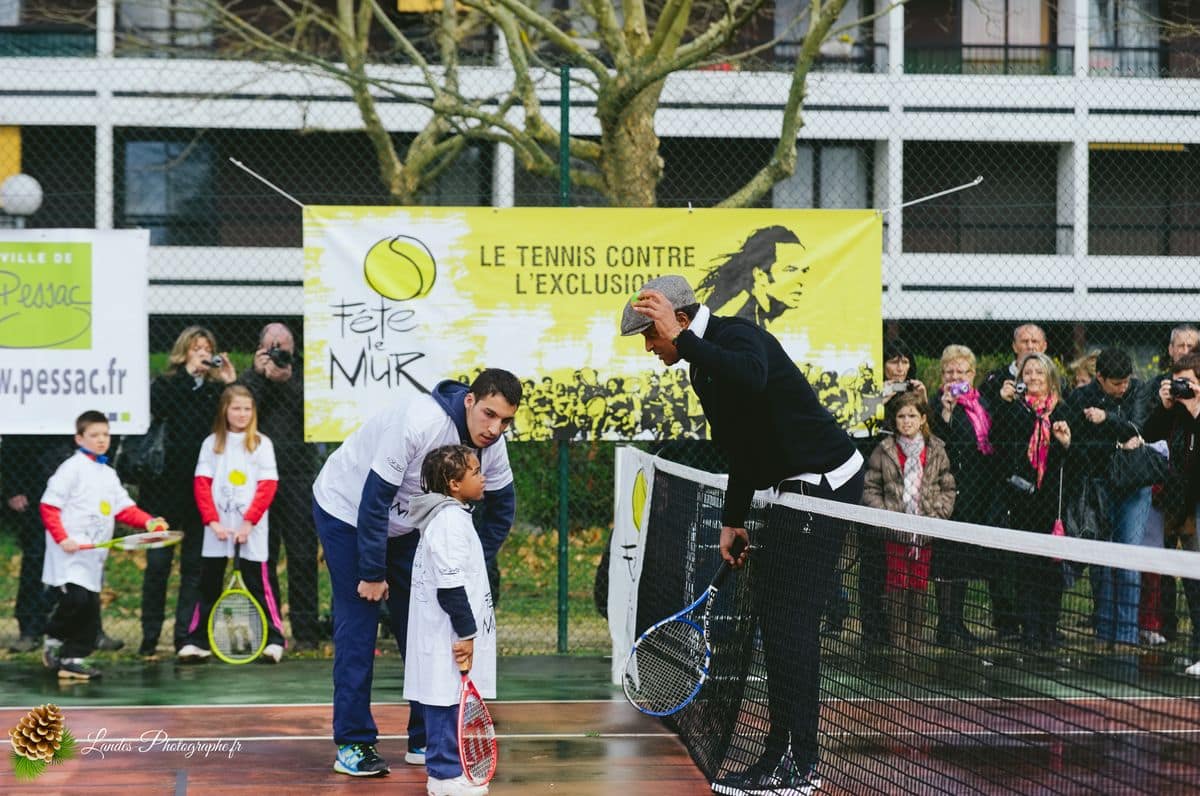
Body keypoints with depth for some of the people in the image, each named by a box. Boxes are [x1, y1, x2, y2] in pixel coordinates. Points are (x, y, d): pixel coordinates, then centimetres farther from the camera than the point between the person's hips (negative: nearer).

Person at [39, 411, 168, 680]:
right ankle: (54, 639, 7)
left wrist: (148, 522, -6)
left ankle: (74, 658, 10)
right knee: (76, 599, -18)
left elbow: (124, 508, 12)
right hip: (70, 550, -7)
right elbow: (49, 506, -9)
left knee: (91, 608, 4)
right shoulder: (72, 468, -5)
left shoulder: (109, 474, 18)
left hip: (93, 553, 7)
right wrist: (62, 537, -19)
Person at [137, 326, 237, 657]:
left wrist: (230, 385, -10)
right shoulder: (166, 384, 5)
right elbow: (158, 407, -17)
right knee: (158, 562, 0)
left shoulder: (216, 389, 10)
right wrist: (188, 373, -15)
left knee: (195, 563, 4)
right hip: (166, 485, -2)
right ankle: (150, 636, 9)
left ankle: (186, 635, 10)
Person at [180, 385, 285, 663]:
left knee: (257, 584, -2)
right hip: (217, 528, 2)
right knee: (209, 585, 5)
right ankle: (198, 641, 9)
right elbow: (202, 484, 2)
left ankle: (274, 639, 2)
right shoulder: (211, 443, 8)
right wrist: (212, 521, -10)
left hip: (251, 529, -2)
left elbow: (267, 486, -5)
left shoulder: (262, 443, 2)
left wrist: (249, 522, -14)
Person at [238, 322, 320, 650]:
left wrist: (287, 380, -8)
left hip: (297, 477, 0)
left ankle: (305, 631, 0)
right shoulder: (249, 379, 12)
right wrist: (258, 375, -5)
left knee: (303, 555, -3)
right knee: (262, 557, 1)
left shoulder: (300, 379, 12)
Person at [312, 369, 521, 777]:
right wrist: (372, 573, -26)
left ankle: (426, 739, 10)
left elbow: (501, 507, 3)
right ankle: (352, 744, -5)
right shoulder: (419, 423, -36)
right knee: (358, 626, -10)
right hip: (348, 510, -7)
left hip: (403, 525, 7)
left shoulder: (492, 445, -14)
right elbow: (374, 500, -32)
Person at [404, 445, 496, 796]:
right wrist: (466, 632, -19)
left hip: (446, 637, 10)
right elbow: (451, 586, -22)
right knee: (447, 702, -5)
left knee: (448, 703, 15)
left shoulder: (451, 517, 17)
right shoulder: (450, 521, -17)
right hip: (448, 638, -10)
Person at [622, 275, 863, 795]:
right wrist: (733, 521, 22)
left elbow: (753, 377, -44)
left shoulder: (736, 336, -17)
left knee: (792, 619, -11)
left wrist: (682, 337, -37)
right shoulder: (704, 366, 13)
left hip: (826, 481, -11)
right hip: (793, 488, 11)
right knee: (771, 613, 12)